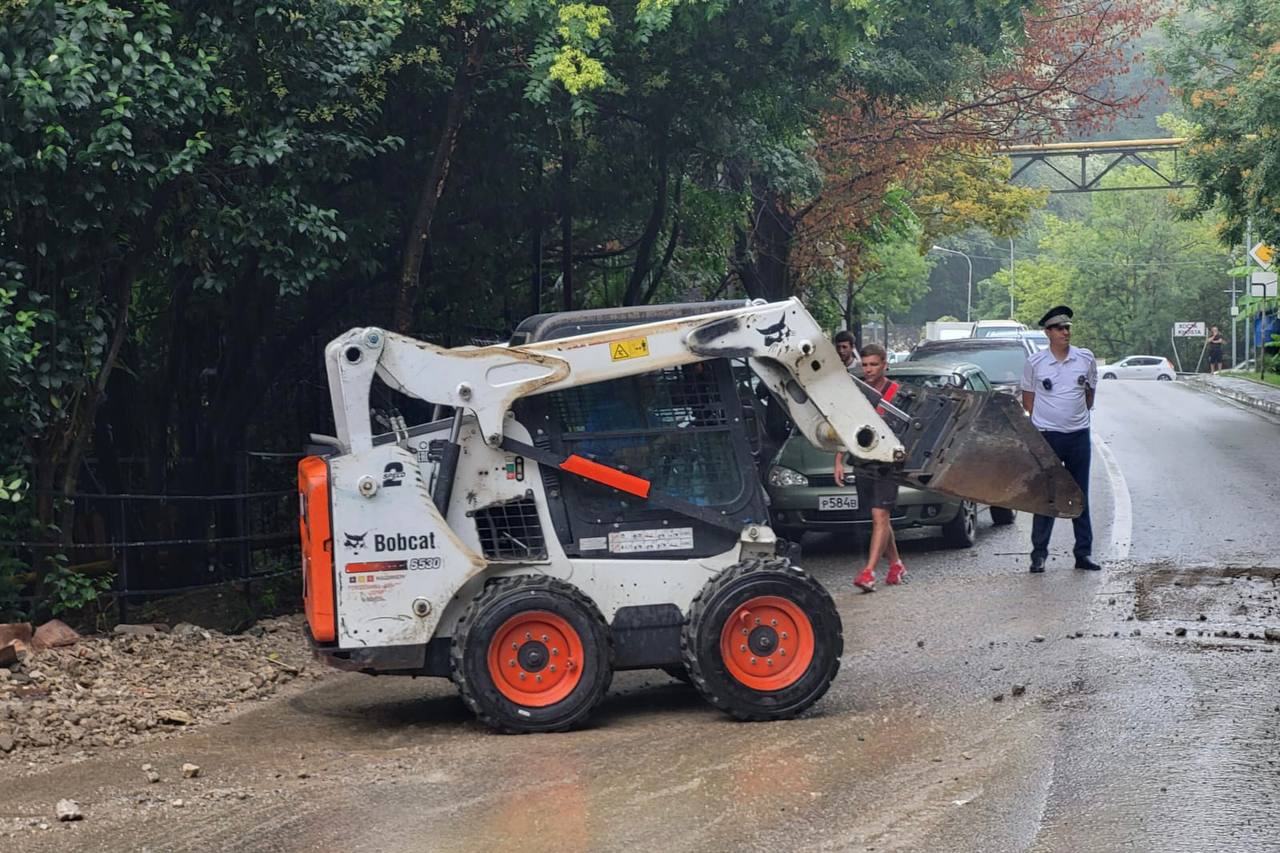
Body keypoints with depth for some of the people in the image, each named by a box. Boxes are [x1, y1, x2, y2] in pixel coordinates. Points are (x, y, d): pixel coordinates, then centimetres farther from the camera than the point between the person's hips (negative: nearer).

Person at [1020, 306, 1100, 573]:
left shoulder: (1086, 359, 2)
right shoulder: (1035, 363, -3)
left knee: (1081, 497, 8)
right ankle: (1039, 554, 3)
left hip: (1079, 434, 3)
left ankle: (1084, 553, 14)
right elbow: (1027, 398, 8)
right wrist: (1041, 420, 5)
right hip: (1047, 436, -2)